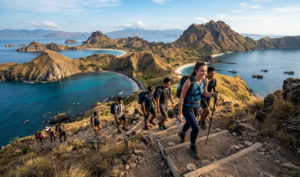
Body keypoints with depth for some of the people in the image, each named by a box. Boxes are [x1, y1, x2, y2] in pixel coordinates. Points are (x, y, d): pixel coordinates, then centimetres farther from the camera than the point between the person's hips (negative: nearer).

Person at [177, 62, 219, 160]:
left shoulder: (205, 81, -12)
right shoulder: (189, 82, -32)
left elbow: (204, 93, 5)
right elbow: (181, 98, -24)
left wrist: (213, 94, -17)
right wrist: (180, 113, -20)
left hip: (195, 106, 7)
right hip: (186, 107, -6)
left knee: (189, 123, 29)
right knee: (196, 128, -10)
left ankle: (182, 133, 63)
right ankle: (192, 148, 19)